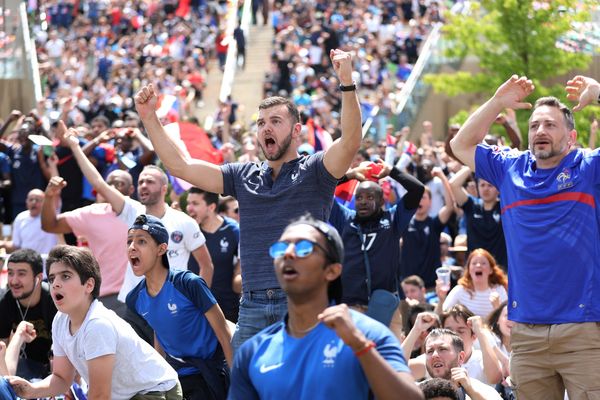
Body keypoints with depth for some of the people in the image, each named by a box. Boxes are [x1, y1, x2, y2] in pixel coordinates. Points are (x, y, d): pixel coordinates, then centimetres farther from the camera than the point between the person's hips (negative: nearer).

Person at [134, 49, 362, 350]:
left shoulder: (313, 172, 4)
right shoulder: (244, 178, 17)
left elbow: (350, 142, -15)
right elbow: (179, 166, 16)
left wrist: (347, 84, -28)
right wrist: (149, 118, 9)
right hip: (252, 308, 5)